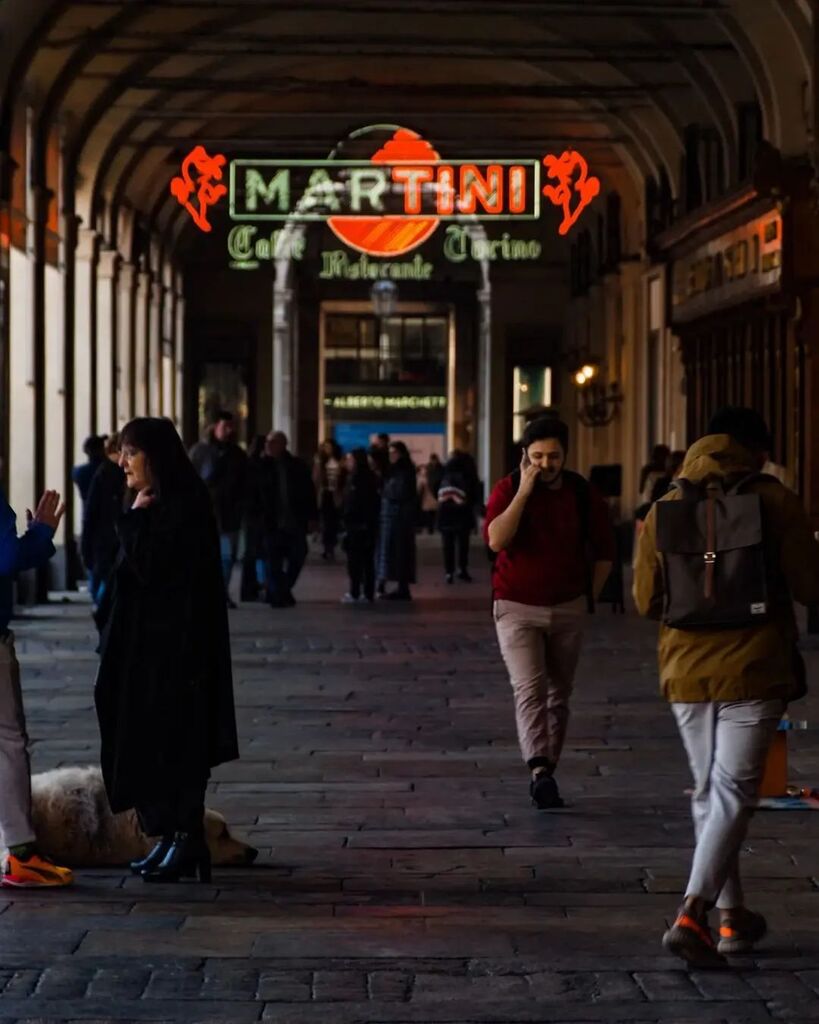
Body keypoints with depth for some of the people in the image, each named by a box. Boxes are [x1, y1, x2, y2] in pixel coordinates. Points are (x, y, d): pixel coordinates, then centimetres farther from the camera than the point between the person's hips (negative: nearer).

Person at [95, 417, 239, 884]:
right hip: (144, 644, 10)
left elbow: (152, 567, -22)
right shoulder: (156, 505, 13)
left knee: (173, 740, -5)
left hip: (174, 647, -10)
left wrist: (135, 518, -14)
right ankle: (171, 838, 16)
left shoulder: (185, 505, -15)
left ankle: (188, 841, 1)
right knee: (147, 741, 10)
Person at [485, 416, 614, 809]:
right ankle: (540, 772, -30)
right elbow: (496, 540, -24)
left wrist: (589, 595, 8)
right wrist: (523, 492, -22)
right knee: (529, 688, -18)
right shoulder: (507, 490, -7)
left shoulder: (584, 494, 0)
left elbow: (604, 551, 12)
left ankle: (547, 773, 19)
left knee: (558, 693, 9)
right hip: (517, 607, -3)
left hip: (568, 609, 3)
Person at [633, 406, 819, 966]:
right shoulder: (774, 500, -6)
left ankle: (733, 916, 23)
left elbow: (647, 599, 7)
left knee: (709, 793, 16)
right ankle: (691, 915, -18)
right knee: (733, 793, -4)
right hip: (753, 669, -4)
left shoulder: (665, 507, 4)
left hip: (687, 671, 4)